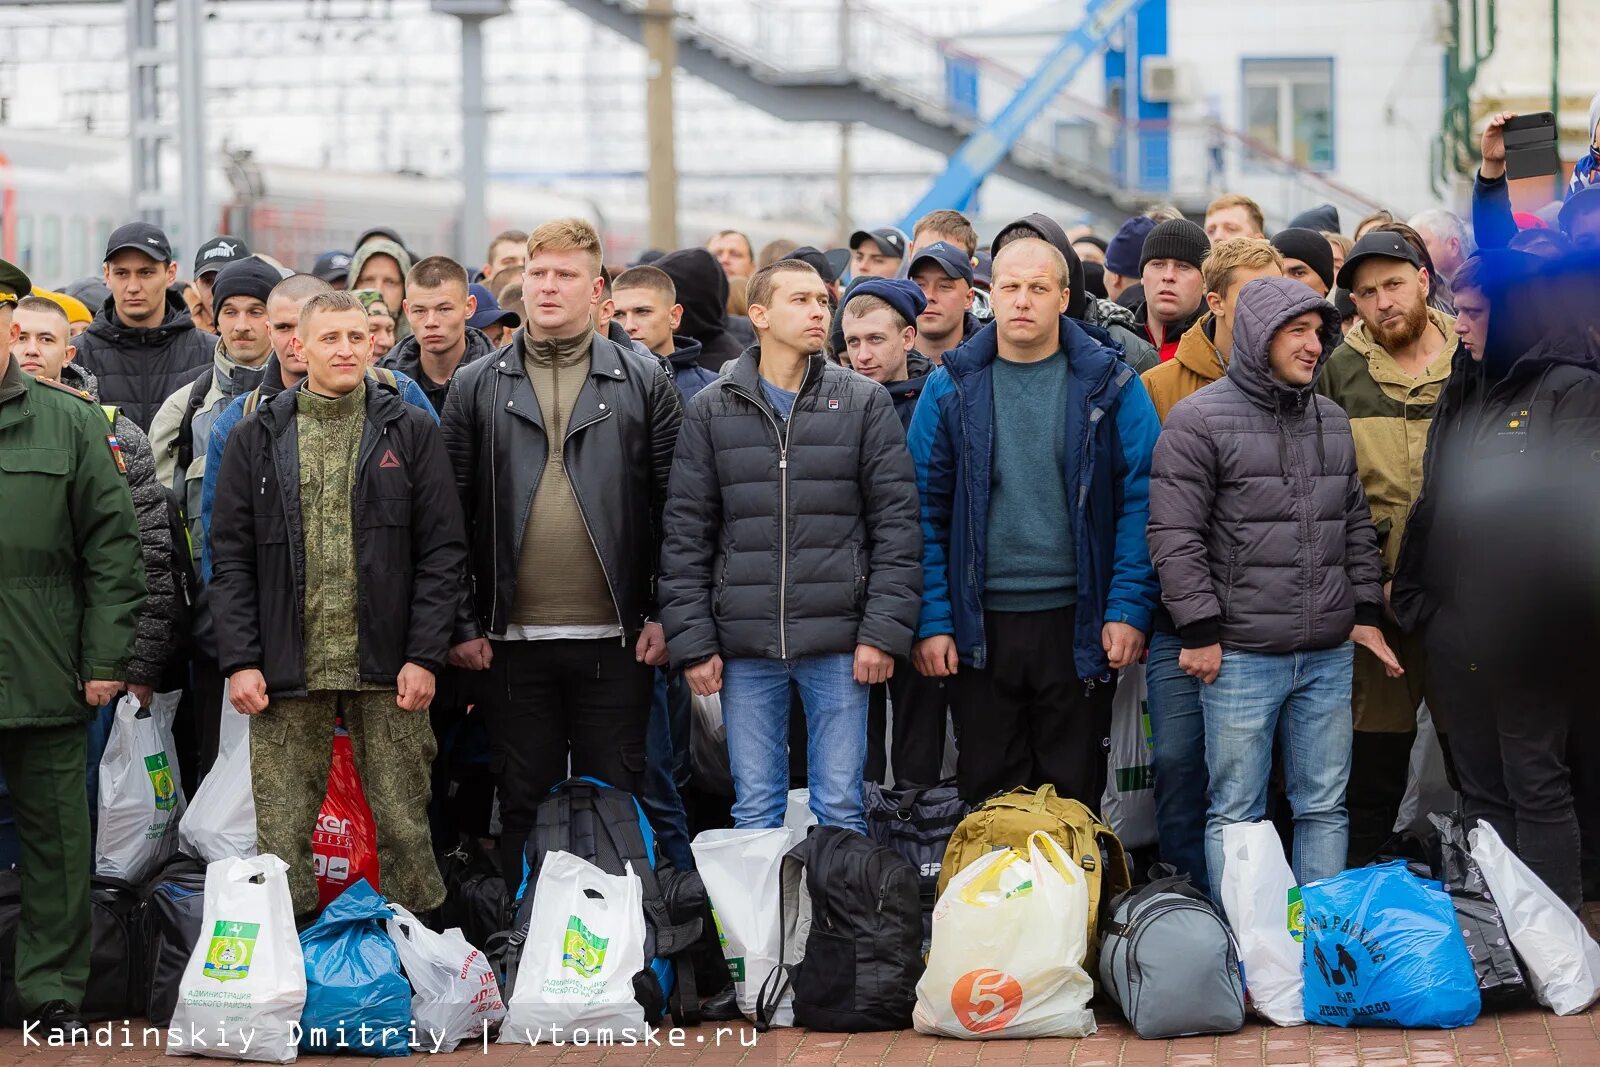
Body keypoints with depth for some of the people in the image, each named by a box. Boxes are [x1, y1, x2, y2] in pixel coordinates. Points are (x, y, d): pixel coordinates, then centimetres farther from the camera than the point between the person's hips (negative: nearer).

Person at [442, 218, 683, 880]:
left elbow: (674, 506, 3)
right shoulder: (477, 388, 7)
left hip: (615, 640, -1)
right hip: (514, 641, 1)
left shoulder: (644, 383, 5)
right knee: (524, 807, 8)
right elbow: (452, 514, 5)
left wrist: (665, 615, -4)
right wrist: (461, 624, 0)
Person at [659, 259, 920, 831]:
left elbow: (896, 521, 1)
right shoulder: (712, 409, 6)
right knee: (754, 812, 6)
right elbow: (686, 533, 5)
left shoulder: (863, 402, 4)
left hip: (837, 642, -1)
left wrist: (884, 630, -8)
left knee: (841, 807, 3)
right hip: (745, 646, 1)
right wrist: (692, 639, -2)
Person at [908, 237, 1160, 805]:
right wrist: (932, 621, -4)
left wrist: (1130, 608, -10)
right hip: (980, 626, 1)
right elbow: (926, 509, 3)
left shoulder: (1110, 385, 1)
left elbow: (1142, 501, -2)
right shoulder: (951, 389, 4)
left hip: (1078, 623, -1)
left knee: (1074, 794, 6)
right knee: (987, 791, 8)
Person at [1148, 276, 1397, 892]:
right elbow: (1175, 536, -9)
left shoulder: (1332, 420, 13)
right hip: (1241, 655, -6)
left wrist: (1366, 613, 15)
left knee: (1324, 806, 9)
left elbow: (1356, 525, 21)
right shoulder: (1200, 419, -6)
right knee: (1236, 813, 1)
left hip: (1329, 655, 6)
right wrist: (1199, 630, -12)